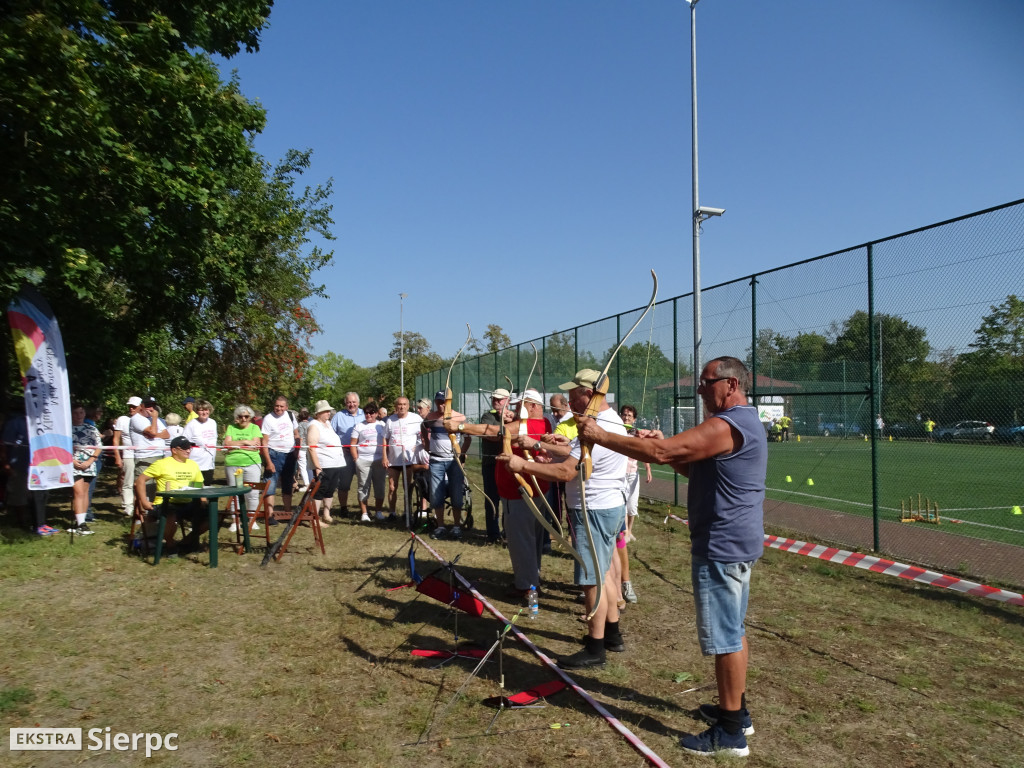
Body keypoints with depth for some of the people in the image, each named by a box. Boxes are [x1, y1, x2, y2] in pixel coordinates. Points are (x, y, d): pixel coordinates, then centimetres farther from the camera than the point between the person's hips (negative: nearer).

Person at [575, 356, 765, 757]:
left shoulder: (724, 426, -22)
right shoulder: (745, 422, 13)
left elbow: (661, 452, -28)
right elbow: (699, 469, 17)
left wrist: (600, 436, -21)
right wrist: (669, 448, 2)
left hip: (721, 546, -11)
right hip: (736, 543, 11)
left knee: (725, 636, -1)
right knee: (732, 630, 20)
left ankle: (731, 732, 11)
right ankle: (735, 709, 34)